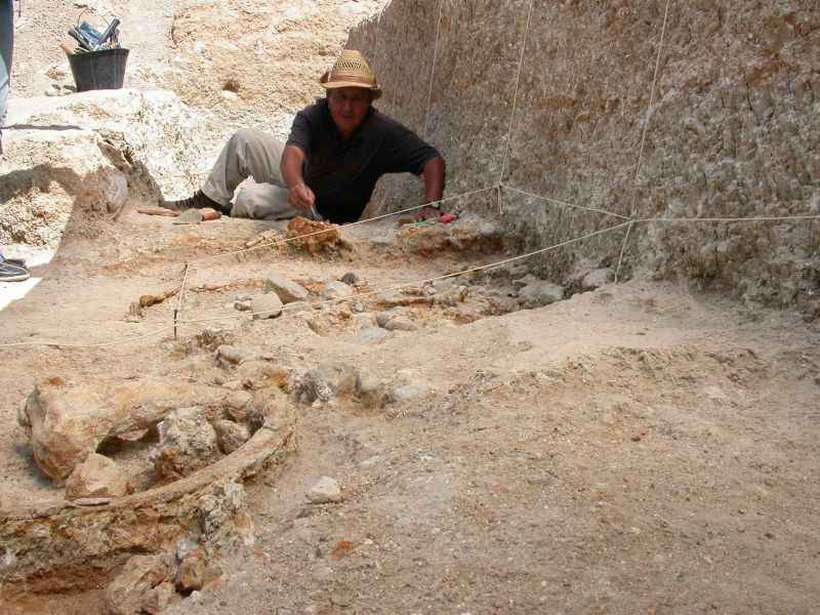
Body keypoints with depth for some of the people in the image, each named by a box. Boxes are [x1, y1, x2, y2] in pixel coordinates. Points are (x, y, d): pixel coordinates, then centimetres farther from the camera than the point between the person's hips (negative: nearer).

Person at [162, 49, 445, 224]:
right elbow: (293, 153, -39)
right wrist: (297, 185, -63)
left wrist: (431, 206, -44)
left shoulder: (384, 132, -28)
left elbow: (432, 159, -28)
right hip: (299, 179, 4)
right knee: (244, 140, -6)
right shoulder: (312, 117, -22)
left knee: (250, 198, -24)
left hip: (323, 212, -4)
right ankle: (210, 200, 13)